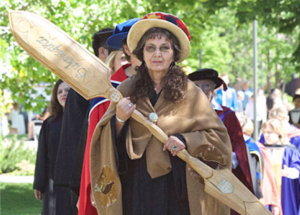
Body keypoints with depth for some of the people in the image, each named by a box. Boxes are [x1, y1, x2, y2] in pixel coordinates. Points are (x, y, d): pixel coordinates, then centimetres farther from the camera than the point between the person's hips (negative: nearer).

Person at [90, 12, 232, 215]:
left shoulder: (190, 94, 3)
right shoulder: (126, 90, 6)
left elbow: (217, 135, 6)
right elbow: (107, 144, 7)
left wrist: (187, 141, -10)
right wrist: (119, 120, -12)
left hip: (177, 189, -1)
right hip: (135, 188, 1)